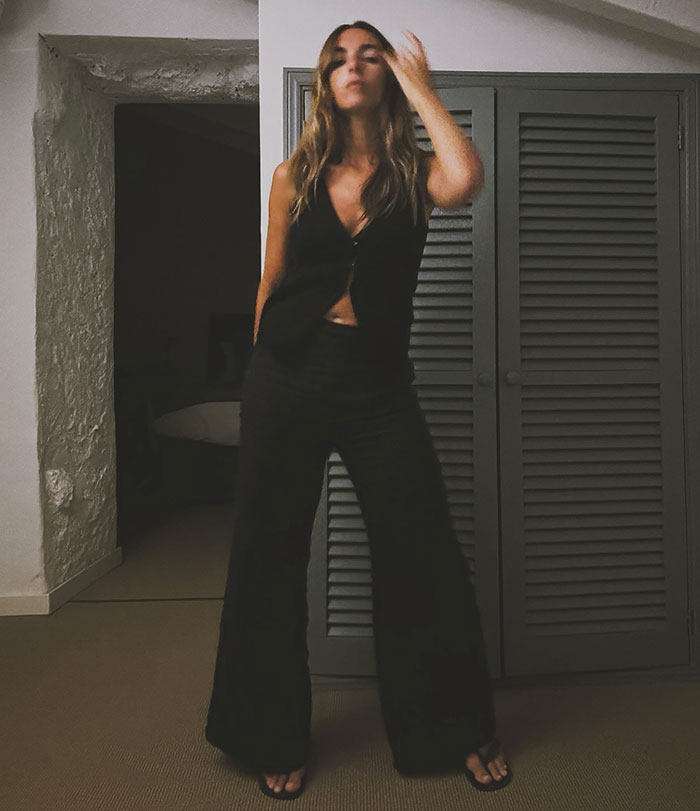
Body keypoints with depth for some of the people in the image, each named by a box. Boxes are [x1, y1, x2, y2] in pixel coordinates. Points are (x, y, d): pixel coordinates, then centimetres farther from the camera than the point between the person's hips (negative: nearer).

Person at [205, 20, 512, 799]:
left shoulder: (413, 173, 5)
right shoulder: (295, 175, 8)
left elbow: (466, 180, -19)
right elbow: (272, 281, 12)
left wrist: (419, 86, -6)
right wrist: (264, 369, 11)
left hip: (377, 383, -1)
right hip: (287, 377, 2)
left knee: (422, 557, 2)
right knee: (270, 558, 7)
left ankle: (456, 730, 28)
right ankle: (275, 740, 29)